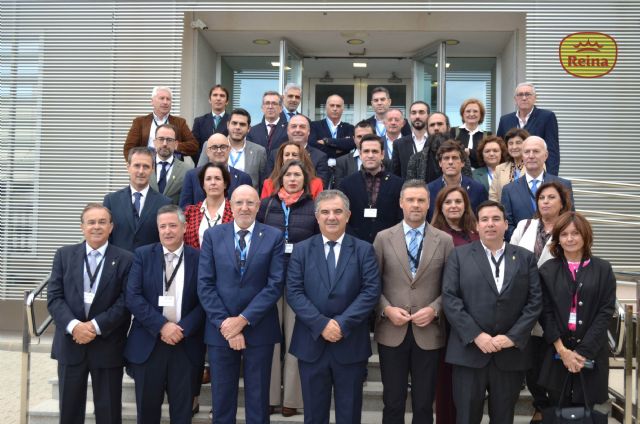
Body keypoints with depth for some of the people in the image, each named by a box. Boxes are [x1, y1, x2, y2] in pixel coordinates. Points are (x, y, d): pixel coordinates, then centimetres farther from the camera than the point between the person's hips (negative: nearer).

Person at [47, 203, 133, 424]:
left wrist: (96, 326, -17)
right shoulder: (64, 255, 5)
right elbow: (54, 297, -1)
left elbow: (125, 302, -8)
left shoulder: (125, 259, -2)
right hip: (70, 343, 2)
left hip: (107, 346, -2)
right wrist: (73, 325, -16)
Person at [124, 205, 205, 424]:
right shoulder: (143, 255, 2)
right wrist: (161, 326, -15)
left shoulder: (198, 258, 1)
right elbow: (132, 297, -7)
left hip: (186, 344, 0)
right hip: (148, 343, 0)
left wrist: (183, 329, -14)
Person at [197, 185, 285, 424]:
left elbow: (275, 284, -8)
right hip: (220, 328, 1)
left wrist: (243, 319, -13)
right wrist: (224, 322, -12)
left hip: (259, 329, -1)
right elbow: (205, 284, -2)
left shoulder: (274, 237, 0)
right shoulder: (213, 236, 3)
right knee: (222, 397, 11)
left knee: (258, 398, 10)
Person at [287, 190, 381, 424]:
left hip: (351, 344, 0)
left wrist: (342, 324, -16)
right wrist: (321, 324, -15)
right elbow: (293, 292, -4)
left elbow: (371, 291, -7)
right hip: (311, 343, 1)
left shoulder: (364, 250, 3)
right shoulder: (301, 250, 5)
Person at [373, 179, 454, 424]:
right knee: (393, 403, 10)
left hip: (428, 333, 0)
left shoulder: (444, 240, 3)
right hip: (392, 332, 0)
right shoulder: (383, 238, 3)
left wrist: (434, 310, -12)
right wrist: (387, 309, -11)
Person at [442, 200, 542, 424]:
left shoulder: (525, 258, 10)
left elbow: (535, 301, 3)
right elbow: (450, 298, -4)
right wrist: (476, 335, -13)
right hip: (469, 351, -2)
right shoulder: (459, 255, 4)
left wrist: (513, 337, -9)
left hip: (511, 353, 2)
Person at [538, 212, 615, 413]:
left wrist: (583, 351, -9)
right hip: (556, 352, 0)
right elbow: (545, 313, 1)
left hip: (591, 352, 0)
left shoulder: (603, 269, 3)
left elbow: (605, 312, -2)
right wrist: (562, 350, -9)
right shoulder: (547, 270, 4)